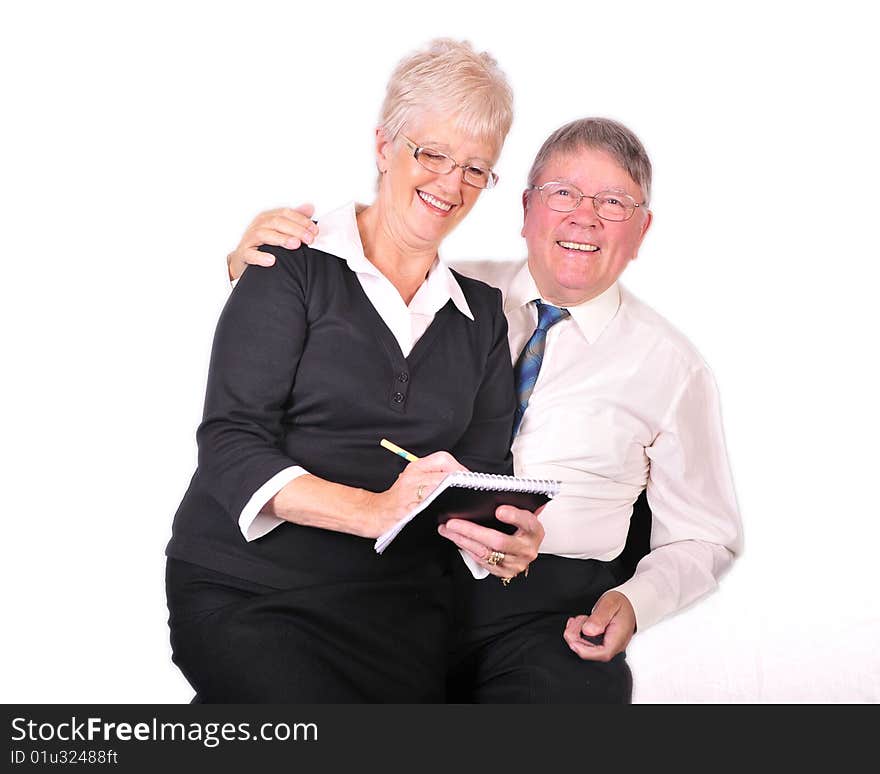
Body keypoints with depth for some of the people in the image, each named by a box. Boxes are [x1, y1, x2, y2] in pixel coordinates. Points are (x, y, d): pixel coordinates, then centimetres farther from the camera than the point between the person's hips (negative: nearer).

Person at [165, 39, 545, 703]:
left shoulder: (482, 313, 16)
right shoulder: (295, 268, 1)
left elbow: (487, 470, 10)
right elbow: (229, 447, -8)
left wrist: (504, 540, -14)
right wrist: (375, 510, -23)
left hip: (400, 604, 4)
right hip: (245, 592, -4)